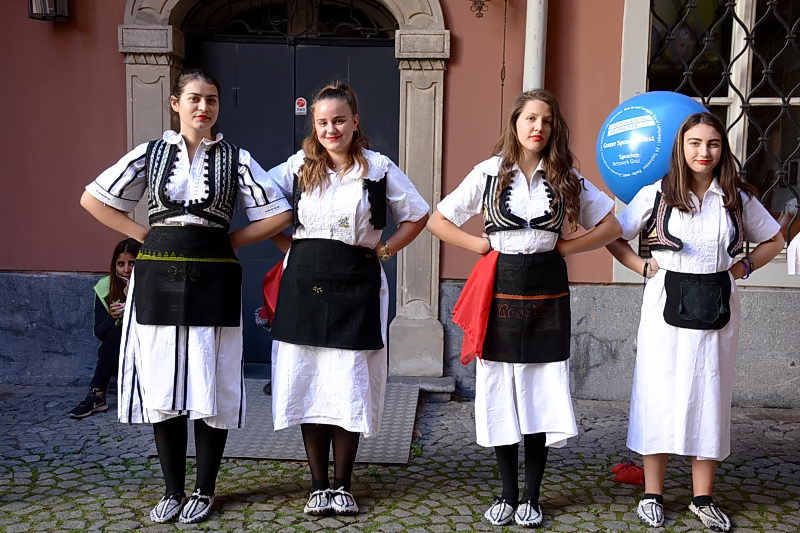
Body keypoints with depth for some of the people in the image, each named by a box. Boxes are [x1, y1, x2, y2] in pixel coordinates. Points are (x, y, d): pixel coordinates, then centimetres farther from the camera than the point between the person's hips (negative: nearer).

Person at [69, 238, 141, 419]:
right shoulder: (105, 287, -6)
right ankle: (97, 396, -26)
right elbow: (99, 333, -5)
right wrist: (113, 317, -26)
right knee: (115, 333, -29)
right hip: (116, 358, 2)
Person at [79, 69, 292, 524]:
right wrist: (145, 234, 2)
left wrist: (231, 240, -1)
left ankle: (204, 491, 18)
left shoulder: (236, 158, 3)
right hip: (158, 278, 2)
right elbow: (94, 198, 11)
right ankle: (173, 490, 19)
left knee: (212, 386, 2)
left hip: (213, 280, -1)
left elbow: (279, 214, 3)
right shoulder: (150, 154, 7)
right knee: (161, 386, 5)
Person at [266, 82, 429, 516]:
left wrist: (384, 250, 0)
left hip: (356, 286, -2)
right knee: (308, 384, 5)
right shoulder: (299, 166, 6)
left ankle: (342, 485, 18)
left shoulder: (379, 168, 1)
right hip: (304, 284, 2)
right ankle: (319, 485, 18)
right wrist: (289, 246, 4)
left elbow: (418, 216, 9)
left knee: (350, 389, 3)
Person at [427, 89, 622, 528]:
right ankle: (507, 493, 20)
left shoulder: (567, 177, 5)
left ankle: (530, 497, 18)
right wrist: (482, 245, -6)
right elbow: (438, 220, 3)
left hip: (547, 293, 1)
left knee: (542, 397, 3)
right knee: (500, 397, 4)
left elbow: (611, 226, 10)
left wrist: (564, 247, -1)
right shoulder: (489, 172, 0)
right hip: (501, 290, -1)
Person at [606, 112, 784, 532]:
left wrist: (744, 267, 2)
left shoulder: (737, 197, 4)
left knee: (710, 398, 8)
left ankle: (703, 497, 20)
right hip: (666, 306, -2)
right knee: (659, 395, 2)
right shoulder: (657, 193, -2)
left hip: (717, 308, 3)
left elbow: (774, 239, 16)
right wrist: (643, 267, -6)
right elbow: (613, 236, 4)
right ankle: (652, 493, 14)